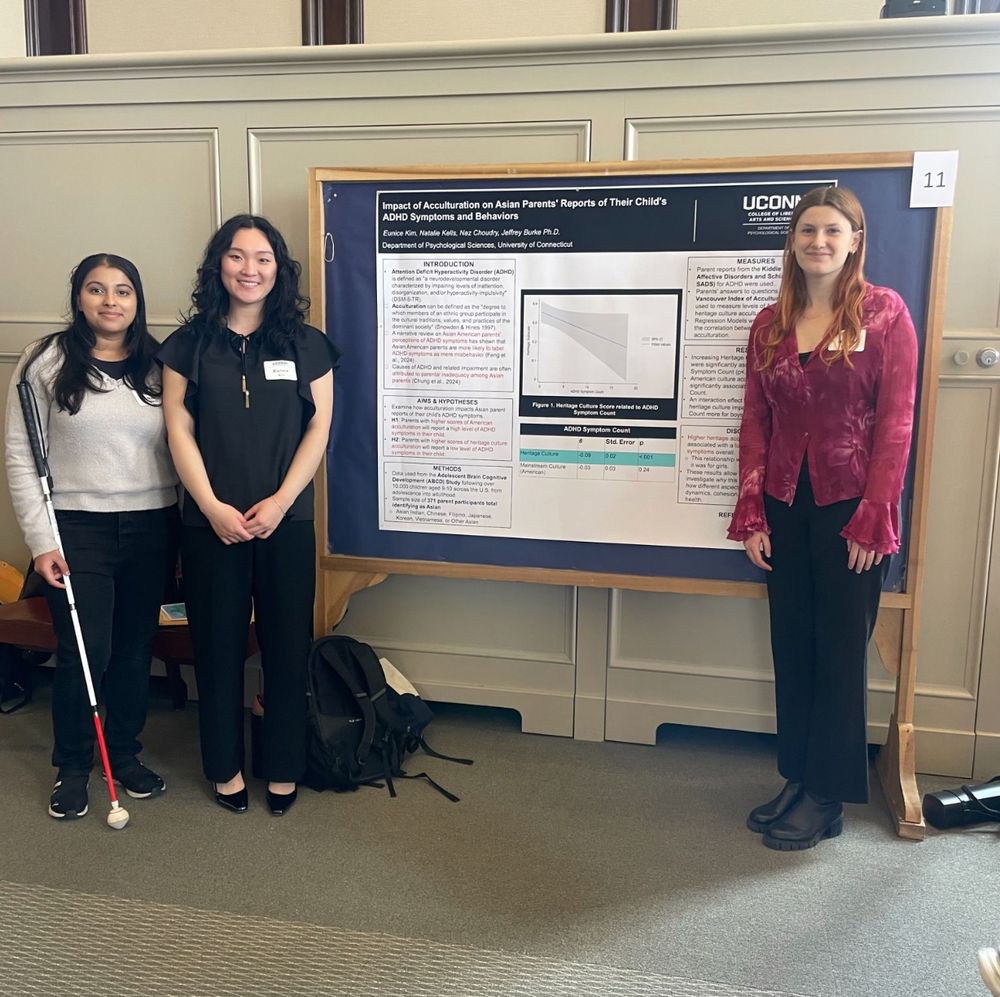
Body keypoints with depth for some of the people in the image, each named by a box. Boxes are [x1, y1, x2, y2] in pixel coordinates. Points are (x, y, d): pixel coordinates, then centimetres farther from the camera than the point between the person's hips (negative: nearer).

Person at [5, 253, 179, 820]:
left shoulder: (159, 365, 6)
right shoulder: (47, 363, -2)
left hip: (153, 528, 3)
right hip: (78, 528, -3)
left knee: (136, 648, 12)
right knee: (84, 653, -2)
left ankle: (126, 754, 31)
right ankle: (73, 768, 21)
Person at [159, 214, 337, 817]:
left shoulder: (306, 344, 4)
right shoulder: (189, 343, 4)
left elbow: (319, 428, 0)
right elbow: (179, 431, 0)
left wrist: (279, 501, -10)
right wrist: (213, 507, -10)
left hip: (286, 520, 0)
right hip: (210, 523, 1)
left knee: (287, 646, 5)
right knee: (218, 647, 9)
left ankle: (284, 767, 23)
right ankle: (225, 766, 26)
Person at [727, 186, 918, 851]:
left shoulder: (885, 312, -3)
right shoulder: (770, 324, 9)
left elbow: (895, 421, -7)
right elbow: (755, 422, 7)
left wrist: (873, 519, -12)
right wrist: (751, 513, 0)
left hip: (850, 505, -4)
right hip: (785, 506, 4)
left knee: (841, 651, 5)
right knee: (792, 647, 11)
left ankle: (829, 797, 19)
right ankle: (799, 778, 27)